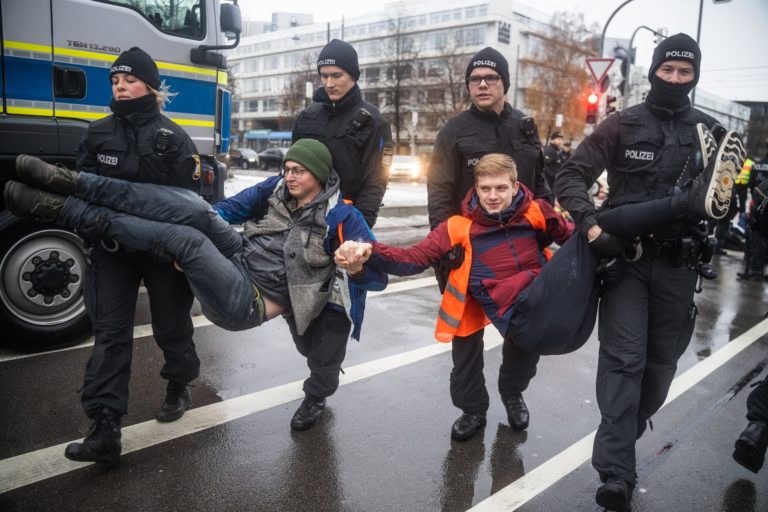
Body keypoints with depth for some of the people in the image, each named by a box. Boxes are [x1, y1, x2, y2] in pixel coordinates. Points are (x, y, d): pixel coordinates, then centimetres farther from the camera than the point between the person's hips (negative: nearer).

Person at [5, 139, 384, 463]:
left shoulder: (339, 215, -8)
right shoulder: (278, 188, 8)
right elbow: (229, 208, 11)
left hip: (247, 301, -6)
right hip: (238, 256, 6)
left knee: (183, 238, -29)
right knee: (191, 208, -21)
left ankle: (58, 210, -22)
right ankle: (70, 183, -25)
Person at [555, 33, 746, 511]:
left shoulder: (708, 131, 9)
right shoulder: (623, 125, 0)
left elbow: (722, 201, 15)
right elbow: (571, 176, -6)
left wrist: (724, 197, -10)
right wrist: (591, 225, -21)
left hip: (678, 264, 4)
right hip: (626, 256, -3)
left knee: (661, 361, 12)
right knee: (624, 359, -9)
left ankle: (624, 439, 34)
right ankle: (616, 472, -8)